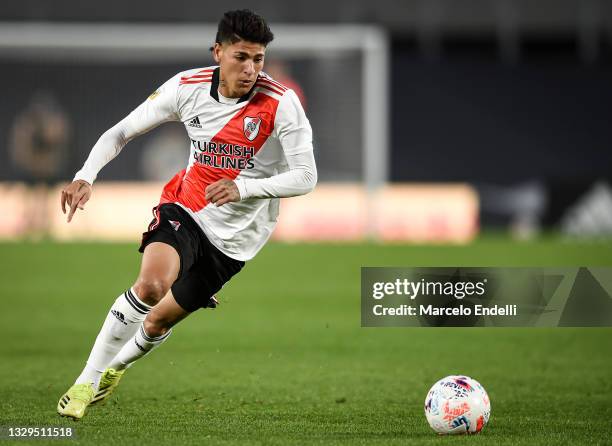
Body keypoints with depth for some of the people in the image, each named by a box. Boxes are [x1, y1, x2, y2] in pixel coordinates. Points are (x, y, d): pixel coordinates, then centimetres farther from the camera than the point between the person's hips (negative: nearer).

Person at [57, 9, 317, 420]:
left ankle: (117, 365, 41)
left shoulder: (281, 104, -20)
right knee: (151, 284, -30)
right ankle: (87, 382, -16)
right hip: (186, 208, 1)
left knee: (159, 320, 6)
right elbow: (121, 132, -1)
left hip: (235, 235, 0)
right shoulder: (189, 87, -11)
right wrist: (85, 177, -18)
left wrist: (243, 188, -37)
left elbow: (306, 178, -21)